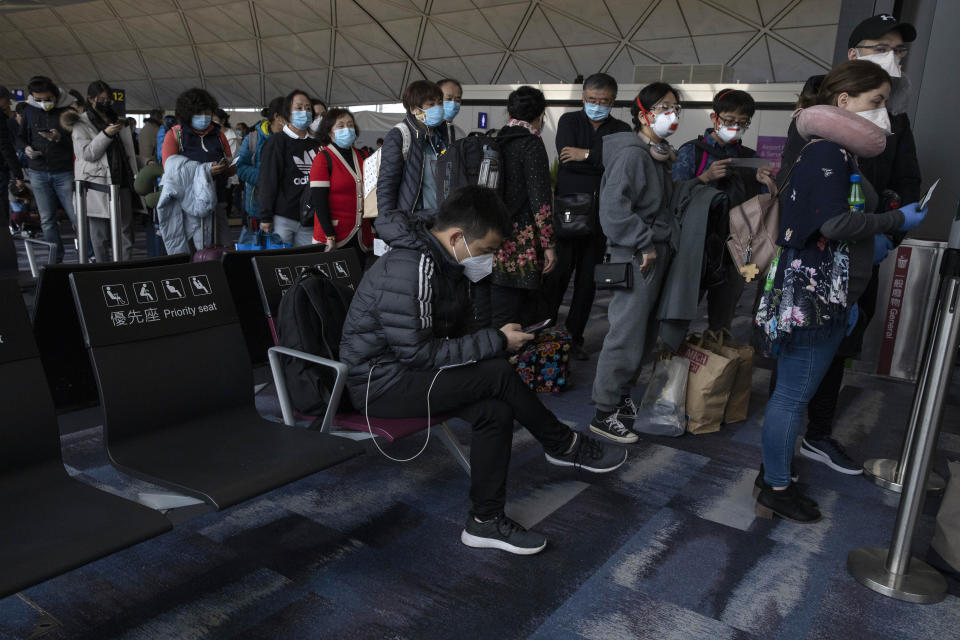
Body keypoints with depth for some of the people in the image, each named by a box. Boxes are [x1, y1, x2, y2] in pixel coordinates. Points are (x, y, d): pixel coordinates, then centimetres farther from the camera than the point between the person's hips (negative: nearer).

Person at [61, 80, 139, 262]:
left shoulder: (119, 121, 16)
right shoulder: (81, 124, 1)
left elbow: (129, 152, 18)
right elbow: (87, 153, -10)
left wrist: (135, 176, 12)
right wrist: (106, 134, -19)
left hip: (121, 181, 4)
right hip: (97, 184, -4)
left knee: (125, 229, 3)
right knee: (100, 232, 0)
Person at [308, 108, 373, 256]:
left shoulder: (362, 157, 12)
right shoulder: (323, 159, -4)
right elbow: (318, 201, -11)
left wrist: (375, 229, 9)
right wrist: (330, 237, -17)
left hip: (362, 237, 5)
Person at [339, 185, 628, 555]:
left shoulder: (444, 261, 5)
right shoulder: (407, 271, -25)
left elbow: (461, 327, 15)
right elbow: (418, 353, -27)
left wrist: (495, 344, -5)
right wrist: (495, 342, -22)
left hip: (409, 371, 9)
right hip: (380, 382, -9)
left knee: (496, 410, -11)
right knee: (498, 375, -21)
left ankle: (487, 522, 0)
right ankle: (565, 446, 1)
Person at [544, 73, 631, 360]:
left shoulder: (621, 130, 10)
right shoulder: (569, 121, 6)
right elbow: (567, 159, -12)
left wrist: (588, 155, -15)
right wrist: (604, 163, -11)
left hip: (599, 215, 3)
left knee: (587, 280, 7)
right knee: (556, 275, -5)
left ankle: (574, 337, 19)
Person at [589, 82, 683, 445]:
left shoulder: (660, 156, 15)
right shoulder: (631, 154, -15)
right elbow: (615, 208, -24)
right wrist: (645, 245, -19)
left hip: (657, 255, 10)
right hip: (637, 260, -10)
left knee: (644, 335, 16)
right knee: (627, 336, -6)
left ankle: (622, 397, 31)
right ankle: (604, 414, 5)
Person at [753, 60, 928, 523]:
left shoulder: (841, 153, 17)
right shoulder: (825, 151, -13)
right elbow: (833, 224, -25)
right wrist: (896, 220, -9)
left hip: (828, 297, 10)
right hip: (811, 297, -10)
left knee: (793, 393, 15)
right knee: (793, 394, 0)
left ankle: (773, 476, 28)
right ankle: (775, 492, 12)